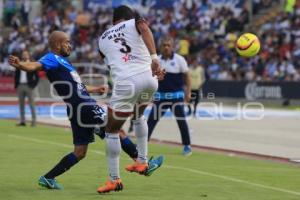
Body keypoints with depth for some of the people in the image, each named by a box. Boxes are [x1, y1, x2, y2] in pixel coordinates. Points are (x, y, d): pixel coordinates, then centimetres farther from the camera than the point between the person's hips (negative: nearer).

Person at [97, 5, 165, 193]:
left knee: (112, 130, 14)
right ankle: (142, 161, 31)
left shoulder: (103, 39, 23)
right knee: (138, 116, 33)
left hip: (125, 84, -1)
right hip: (148, 79, 2)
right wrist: (154, 57, -21)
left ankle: (114, 179, 15)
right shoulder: (134, 23, 14)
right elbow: (144, 28, -11)